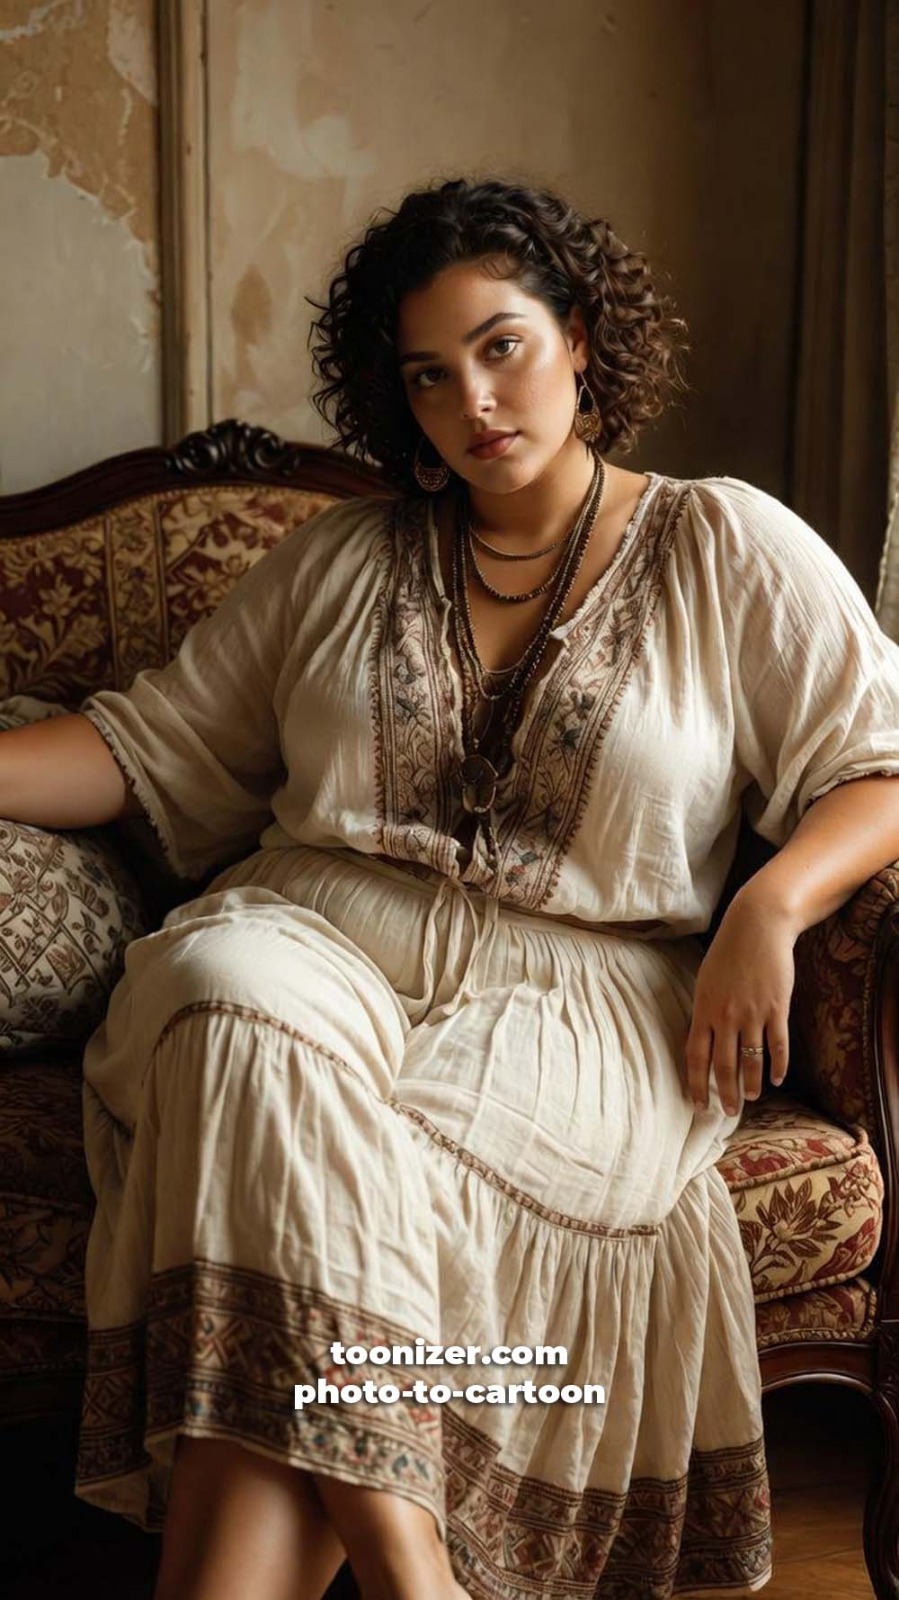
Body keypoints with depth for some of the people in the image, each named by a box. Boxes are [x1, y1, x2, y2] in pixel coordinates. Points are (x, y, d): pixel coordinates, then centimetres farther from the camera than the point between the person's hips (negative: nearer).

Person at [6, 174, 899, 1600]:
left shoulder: (727, 548, 10)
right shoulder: (341, 562, 17)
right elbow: (157, 746, 15)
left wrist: (770, 905, -13)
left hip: (575, 990, -2)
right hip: (317, 933, 3)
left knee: (292, 1159, -32)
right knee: (251, 1034, -34)